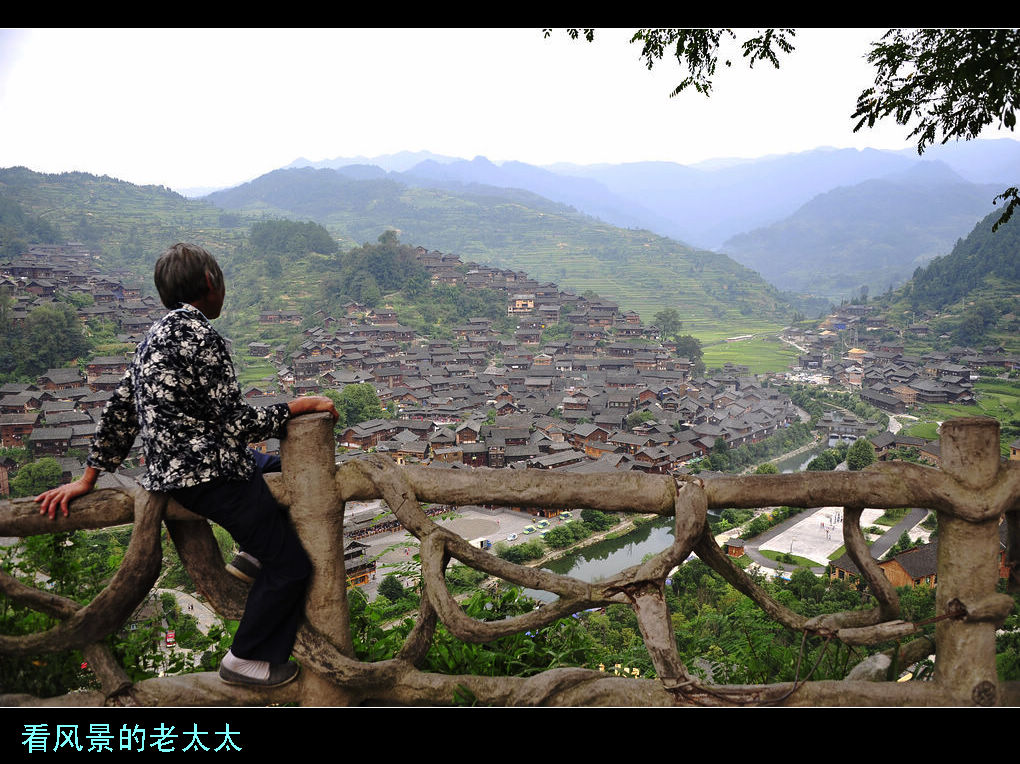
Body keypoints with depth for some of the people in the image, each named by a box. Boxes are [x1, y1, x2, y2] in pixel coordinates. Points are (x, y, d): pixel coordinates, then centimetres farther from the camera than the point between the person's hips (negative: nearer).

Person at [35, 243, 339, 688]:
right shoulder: (198, 333, -18)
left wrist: (88, 480, 19)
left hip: (172, 469, 10)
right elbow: (238, 422, -20)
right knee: (290, 565, -1)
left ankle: (253, 554, 24)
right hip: (210, 473, -10)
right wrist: (302, 405, -9)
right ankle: (246, 660, 12)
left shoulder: (156, 335, 12)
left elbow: (119, 411, 15)